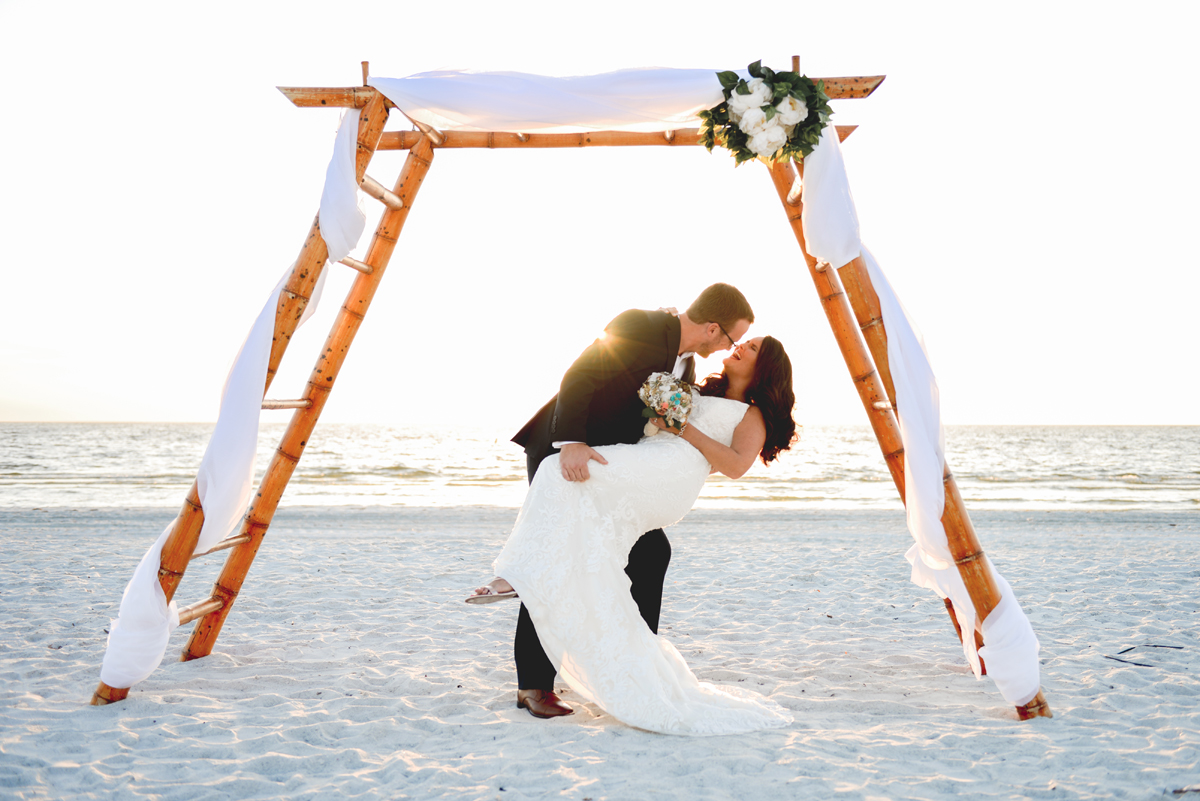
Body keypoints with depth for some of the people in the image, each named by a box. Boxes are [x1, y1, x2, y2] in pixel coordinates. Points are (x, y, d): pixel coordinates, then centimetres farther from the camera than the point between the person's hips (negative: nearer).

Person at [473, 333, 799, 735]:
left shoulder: (753, 415, 20)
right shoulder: (697, 395, 38)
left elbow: (736, 465, 2)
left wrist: (685, 429, -3)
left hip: (672, 472, -6)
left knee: (566, 471, -29)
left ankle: (519, 574, -35)